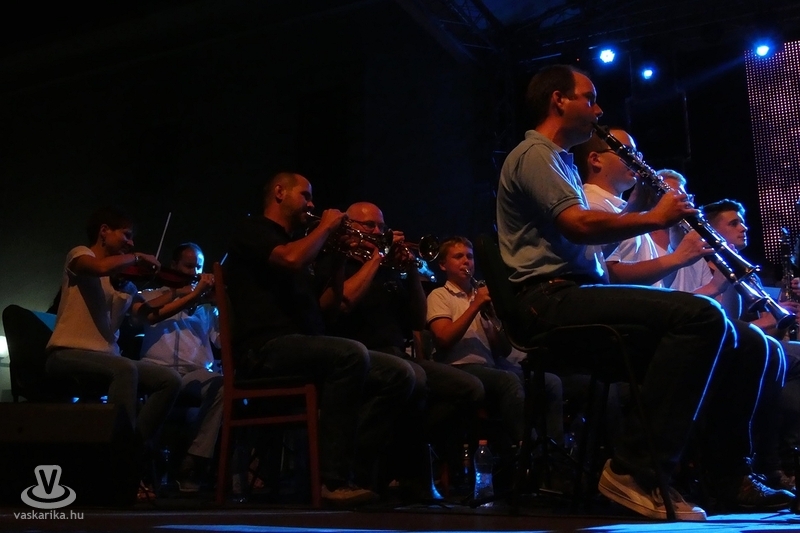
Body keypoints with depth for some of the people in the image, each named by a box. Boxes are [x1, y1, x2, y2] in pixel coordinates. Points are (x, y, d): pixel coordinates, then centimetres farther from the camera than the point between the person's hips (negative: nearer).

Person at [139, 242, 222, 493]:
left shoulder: (207, 305, 25)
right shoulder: (152, 295, 21)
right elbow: (149, 314, -4)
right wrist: (192, 296, -10)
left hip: (195, 373, 2)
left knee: (222, 386, -32)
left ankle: (191, 470, -28)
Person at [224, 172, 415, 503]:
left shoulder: (298, 244, 28)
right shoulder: (252, 230, 5)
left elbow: (327, 309, 22)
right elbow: (291, 259, -18)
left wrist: (340, 254, 15)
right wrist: (326, 227, -2)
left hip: (305, 348, 8)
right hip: (266, 349, -8)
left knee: (399, 374, -8)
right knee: (352, 354, -35)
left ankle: (353, 469, -11)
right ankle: (333, 477, -29)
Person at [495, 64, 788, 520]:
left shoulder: (563, 162, 29)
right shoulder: (535, 153, -3)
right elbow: (579, 226, -19)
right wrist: (654, 218, -6)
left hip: (583, 290, 10)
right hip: (554, 297, -10)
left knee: (748, 343, 2)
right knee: (701, 315, -32)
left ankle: (727, 472, 9)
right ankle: (638, 470, -30)